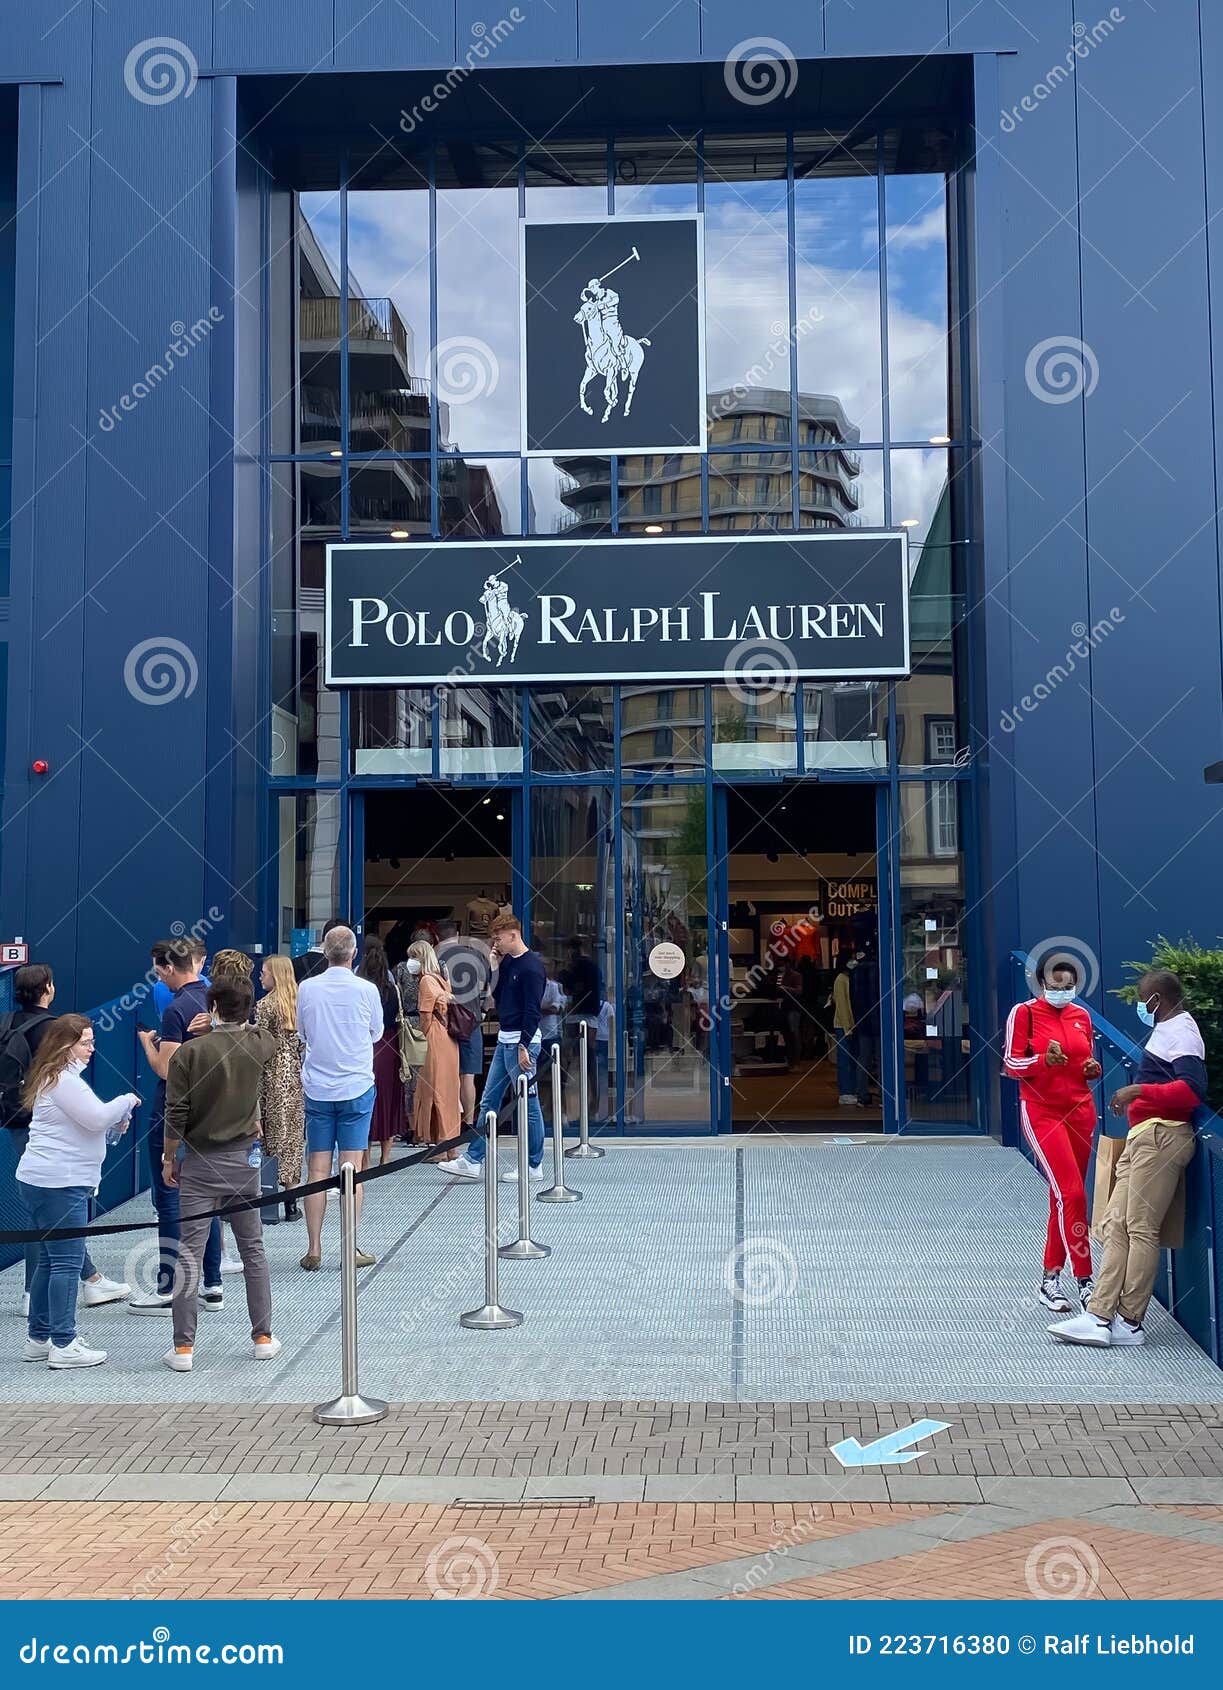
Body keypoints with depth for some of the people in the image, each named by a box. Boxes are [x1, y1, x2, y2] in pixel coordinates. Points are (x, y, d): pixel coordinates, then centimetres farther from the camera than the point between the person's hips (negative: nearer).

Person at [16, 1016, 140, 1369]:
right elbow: (96, 1117, -19)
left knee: (50, 1259, 16)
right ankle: (64, 1346, -5)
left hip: (44, 1181, 11)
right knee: (67, 1262, -8)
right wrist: (127, 1101, -3)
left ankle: (39, 1338, 22)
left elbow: (86, 1122, 27)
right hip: (58, 1184, -11)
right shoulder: (63, 1080, -15)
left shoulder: (57, 1077, 20)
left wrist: (116, 1120, 10)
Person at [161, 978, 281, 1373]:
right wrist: (241, 1023, 27)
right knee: (252, 1249, 13)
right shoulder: (258, 1044, -5)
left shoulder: (189, 1052, -13)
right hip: (244, 1159, 3)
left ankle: (183, 1347, 3)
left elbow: (176, 1115, -10)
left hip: (199, 1163, -3)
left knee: (189, 1253, 2)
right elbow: (275, 1037, 20)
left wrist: (169, 1158, 3)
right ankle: (263, 1337, 18)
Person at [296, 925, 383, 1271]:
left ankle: (314, 1251, 6)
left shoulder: (307, 988, -3)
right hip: (356, 1088, -2)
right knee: (352, 1170, 1)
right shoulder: (366, 990, -8)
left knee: (317, 1171, 5)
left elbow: (301, 1034, 11)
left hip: (317, 1090, 2)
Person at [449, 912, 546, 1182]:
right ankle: (474, 1161, 13)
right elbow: (497, 996, 17)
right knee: (488, 1102, 9)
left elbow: (532, 1011, -18)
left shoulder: (532, 966, -15)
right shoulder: (508, 962, 13)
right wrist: (496, 968, 6)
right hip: (504, 1041, 10)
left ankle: (534, 1166, 8)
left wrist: (524, 1047, -21)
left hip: (522, 1041, -10)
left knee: (528, 1104, -1)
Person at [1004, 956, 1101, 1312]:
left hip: (1080, 1112, 6)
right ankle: (1085, 1281, -10)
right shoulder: (1024, 1013, -4)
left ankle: (1051, 1279, 19)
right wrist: (1043, 1060, -24)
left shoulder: (1082, 1016, 12)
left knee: (1063, 1197, 9)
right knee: (1072, 1194, -15)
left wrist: (1093, 1069, -1)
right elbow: (1011, 1063, -6)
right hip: (1042, 1112, -6)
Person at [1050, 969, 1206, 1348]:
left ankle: (1129, 1323, -4)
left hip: (1162, 1136, -10)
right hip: (1144, 1137, 10)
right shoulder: (1166, 1030, 23)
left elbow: (1193, 1089, -23)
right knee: (1116, 1225, 5)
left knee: (1141, 1228, -8)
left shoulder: (1180, 1031, -8)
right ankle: (1099, 1316, 2)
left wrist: (1139, 1090, -22)